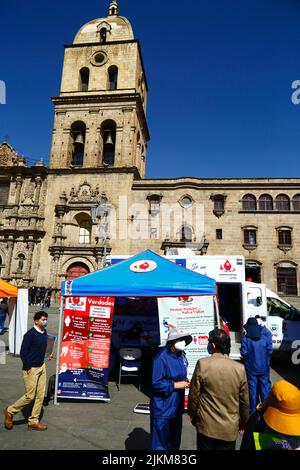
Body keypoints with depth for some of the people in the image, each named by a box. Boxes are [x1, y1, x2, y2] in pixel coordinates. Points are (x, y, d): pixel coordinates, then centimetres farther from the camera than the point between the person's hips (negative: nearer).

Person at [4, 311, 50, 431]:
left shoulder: (44, 333, 4)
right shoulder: (30, 334, -19)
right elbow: (23, 352, -17)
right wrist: (28, 368, -15)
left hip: (42, 367, 7)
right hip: (31, 369, -7)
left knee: (40, 395, 10)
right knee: (30, 396, 1)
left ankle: (33, 422, 23)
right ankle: (10, 411, 26)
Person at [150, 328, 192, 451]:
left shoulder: (181, 355, 2)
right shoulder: (161, 357, -23)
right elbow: (156, 384, -23)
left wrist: (185, 382, -5)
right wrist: (176, 385, -21)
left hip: (177, 407, 8)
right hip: (163, 409, -8)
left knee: (174, 441, 24)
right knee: (160, 444, 8)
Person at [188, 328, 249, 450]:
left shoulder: (202, 364, -17)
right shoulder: (240, 368, -13)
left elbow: (194, 395, -9)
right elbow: (244, 400, -1)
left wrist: (193, 416, 9)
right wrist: (243, 422, 16)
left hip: (206, 426, -1)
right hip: (230, 428, 1)